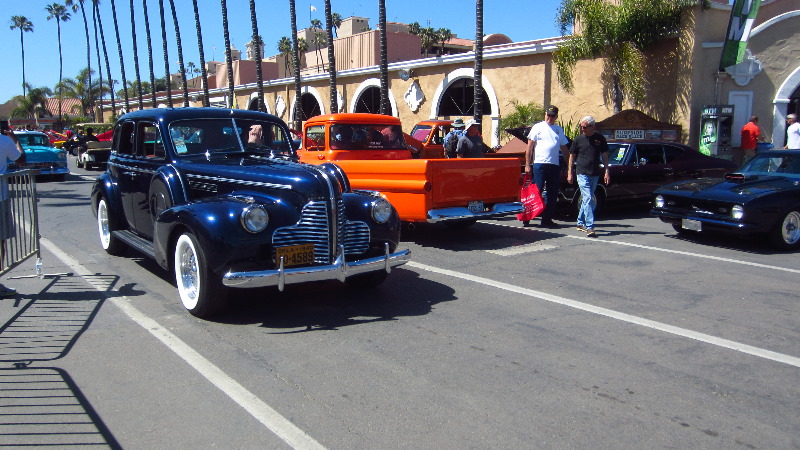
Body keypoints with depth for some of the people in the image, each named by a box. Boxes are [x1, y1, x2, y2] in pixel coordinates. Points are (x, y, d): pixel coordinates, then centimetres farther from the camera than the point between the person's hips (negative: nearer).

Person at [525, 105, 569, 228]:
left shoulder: (559, 130, 16)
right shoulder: (537, 127, 4)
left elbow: (564, 149, 20)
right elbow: (529, 147, 1)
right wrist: (527, 165, -6)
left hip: (555, 165, 5)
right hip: (539, 164, -4)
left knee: (552, 194, 5)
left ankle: (547, 219, 11)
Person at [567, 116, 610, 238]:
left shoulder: (600, 138, 5)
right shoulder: (578, 139, 2)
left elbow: (605, 155, 9)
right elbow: (572, 156, 8)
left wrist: (607, 171, 2)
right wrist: (570, 172, 3)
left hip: (595, 174, 3)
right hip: (582, 173, -3)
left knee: (587, 199, 12)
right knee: (588, 199, -13)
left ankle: (581, 223, 27)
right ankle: (589, 227, -16)